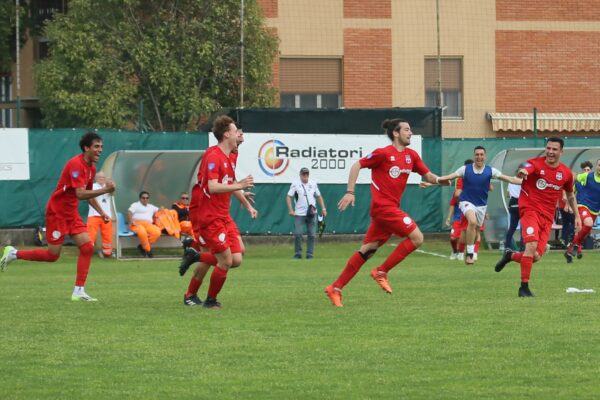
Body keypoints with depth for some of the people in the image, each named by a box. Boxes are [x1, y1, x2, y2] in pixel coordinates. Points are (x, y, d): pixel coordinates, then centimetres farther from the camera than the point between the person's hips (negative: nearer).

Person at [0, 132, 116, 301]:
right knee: (53, 255, -3)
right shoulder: (76, 164, -22)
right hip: (57, 212, -9)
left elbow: (89, 194, 22)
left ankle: (79, 292, -3)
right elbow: (80, 194, -30)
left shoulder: (91, 168, 8)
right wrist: (105, 190, -35)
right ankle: (14, 254, 17)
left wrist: (101, 212, 16)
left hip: (71, 214, 9)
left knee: (87, 247, -5)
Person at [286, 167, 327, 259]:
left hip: (312, 213, 3)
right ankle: (298, 254, 3)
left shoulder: (313, 184, 10)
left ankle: (310, 254, 6)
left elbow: (319, 196, 17)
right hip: (299, 214, -3)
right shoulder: (295, 184, -1)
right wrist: (290, 209, -15)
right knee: (297, 234, -9)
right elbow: (288, 196, -4)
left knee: (311, 234, 1)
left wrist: (323, 208, 9)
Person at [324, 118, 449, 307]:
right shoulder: (383, 153, -9)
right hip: (383, 206, -8)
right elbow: (357, 166, -6)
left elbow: (427, 175, 17)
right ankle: (381, 272, -7)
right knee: (416, 237, -12)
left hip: (390, 208, 8)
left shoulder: (411, 155, 12)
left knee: (368, 250, 6)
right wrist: (350, 192, -13)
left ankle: (336, 288, 9)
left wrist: (439, 180, -5)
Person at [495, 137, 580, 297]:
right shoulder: (535, 164, -7)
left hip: (547, 217, 5)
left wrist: (577, 216, 21)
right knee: (532, 245, -25)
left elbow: (570, 195, 24)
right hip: (530, 210, -5)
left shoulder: (566, 173, 7)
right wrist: (522, 173, -53)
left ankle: (510, 256, 28)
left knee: (536, 257, -4)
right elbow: (523, 172, -30)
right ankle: (524, 287, -17)